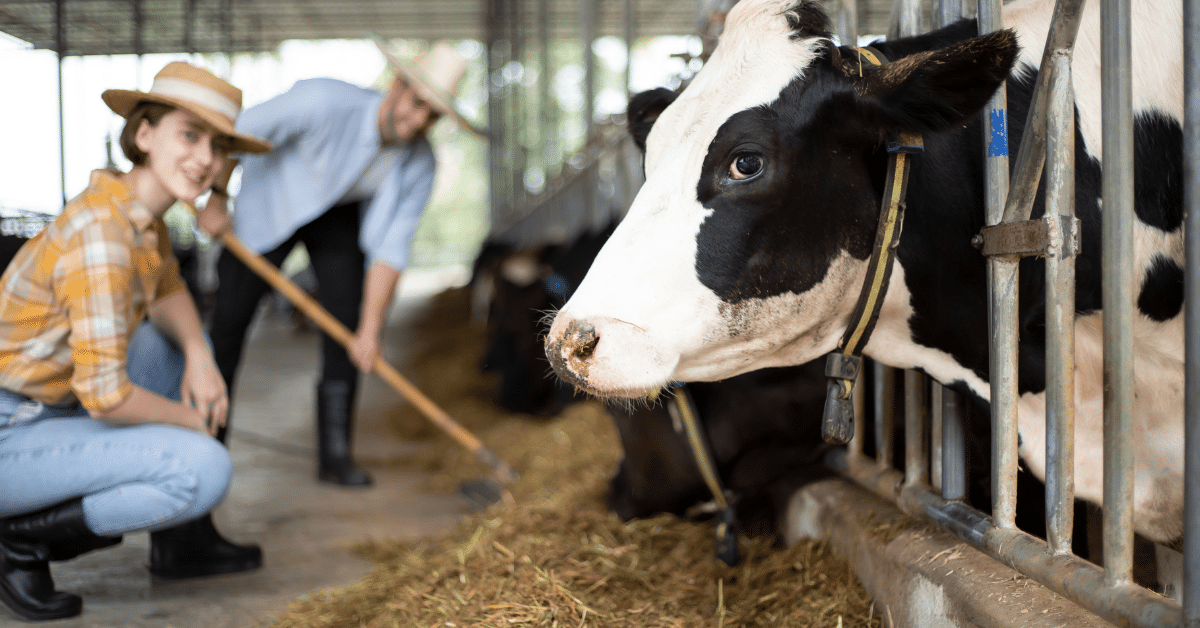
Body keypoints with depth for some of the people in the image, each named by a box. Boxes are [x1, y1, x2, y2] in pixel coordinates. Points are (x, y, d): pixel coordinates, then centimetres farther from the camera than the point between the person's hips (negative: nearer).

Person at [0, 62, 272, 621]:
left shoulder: (139, 204, 1)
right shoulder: (102, 233, -27)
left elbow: (167, 296, 19)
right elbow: (105, 395, -28)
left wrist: (199, 357, -2)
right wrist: (189, 418, -9)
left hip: (48, 405, 10)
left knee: (184, 345, 18)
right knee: (206, 470, -21)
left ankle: (181, 534, 19)